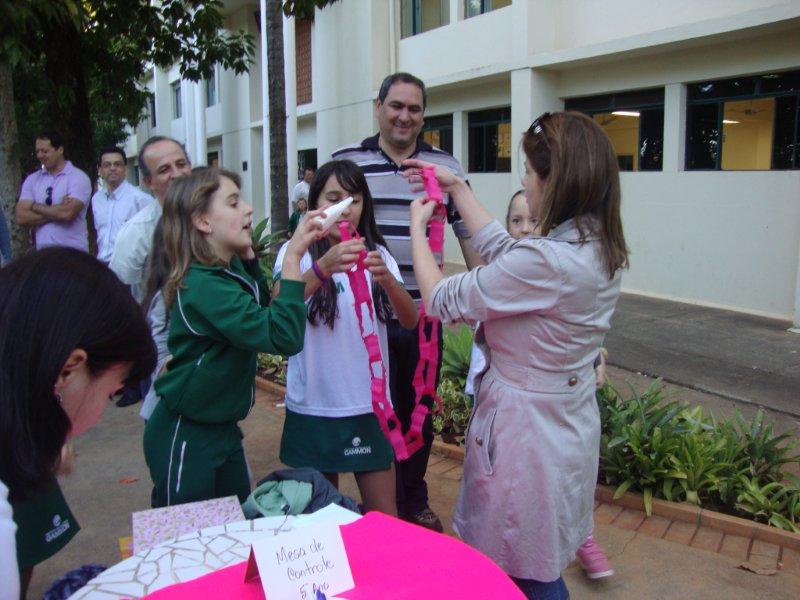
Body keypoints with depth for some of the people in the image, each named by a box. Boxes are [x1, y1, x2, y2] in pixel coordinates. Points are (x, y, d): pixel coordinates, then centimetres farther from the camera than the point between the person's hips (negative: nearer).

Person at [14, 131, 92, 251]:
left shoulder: (78, 177, -4)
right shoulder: (32, 179, 10)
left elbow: (68, 213, -17)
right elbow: (21, 217, 0)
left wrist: (36, 206, -2)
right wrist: (57, 211, -11)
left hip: (73, 253, -4)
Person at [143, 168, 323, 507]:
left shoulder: (231, 269, 2)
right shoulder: (204, 285, -27)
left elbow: (262, 309, 21)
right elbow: (284, 337, -35)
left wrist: (247, 253, 8)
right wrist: (292, 257, -33)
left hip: (223, 429, 9)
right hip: (185, 437, -9)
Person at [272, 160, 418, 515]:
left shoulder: (376, 254, 5)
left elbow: (410, 320, -8)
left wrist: (387, 279, -28)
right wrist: (322, 269, -40)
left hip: (369, 403, 2)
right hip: (313, 404, -1)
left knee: (385, 519, 4)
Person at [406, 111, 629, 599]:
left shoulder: (544, 261, -29)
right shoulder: (601, 248, -1)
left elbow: (441, 300, -17)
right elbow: (502, 250, 11)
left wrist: (418, 226, -1)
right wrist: (457, 186, 17)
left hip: (525, 426, -8)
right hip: (570, 425, 8)